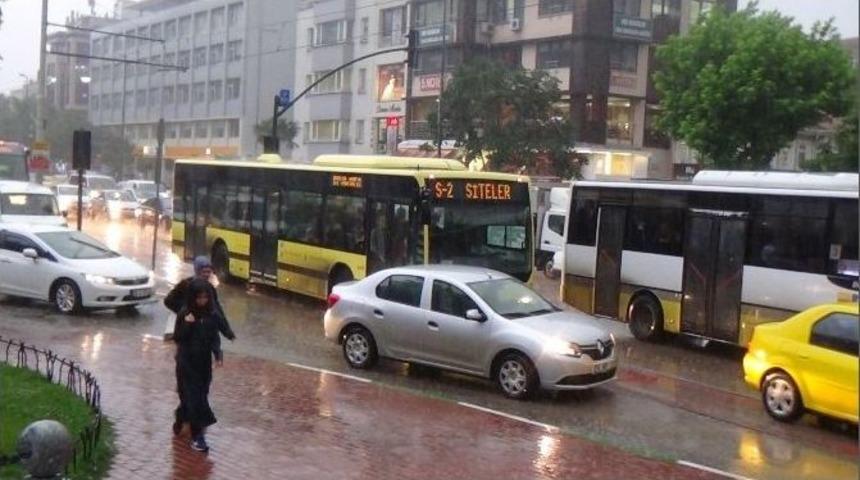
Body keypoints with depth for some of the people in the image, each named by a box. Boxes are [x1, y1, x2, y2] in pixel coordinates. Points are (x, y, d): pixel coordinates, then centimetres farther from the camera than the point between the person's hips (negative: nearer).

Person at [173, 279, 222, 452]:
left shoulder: (213, 315, -2)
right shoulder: (184, 314, -10)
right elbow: (177, 338, -10)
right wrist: (187, 325, -25)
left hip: (204, 362, 4)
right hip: (187, 362, -4)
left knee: (201, 394, 13)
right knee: (193, 397, -5)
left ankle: (180, 418, 41)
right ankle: (197, 435, -1)